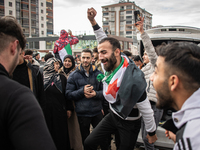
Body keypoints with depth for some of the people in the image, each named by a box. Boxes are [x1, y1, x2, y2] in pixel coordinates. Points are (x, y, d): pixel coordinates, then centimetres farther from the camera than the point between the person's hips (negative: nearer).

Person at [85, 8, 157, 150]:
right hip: (113, 115, 7)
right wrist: (93, 21, 2)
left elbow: (146, 109, -23)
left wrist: (152, 132, -11)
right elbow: (105, 41, 6)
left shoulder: (132, 77, -33)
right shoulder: (112, 63, -11)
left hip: (129, 123, -7)